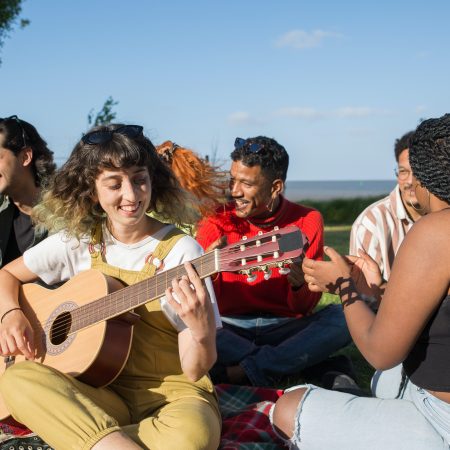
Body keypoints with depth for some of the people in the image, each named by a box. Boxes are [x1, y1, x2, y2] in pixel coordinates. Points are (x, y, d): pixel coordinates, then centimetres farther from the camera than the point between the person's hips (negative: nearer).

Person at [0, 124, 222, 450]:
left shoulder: (180, 251, -8)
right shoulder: (78, 240, 5)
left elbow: (194, 371, -11)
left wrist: (202, 331, -34)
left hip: (171, 391, -3)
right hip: (101, 390, 3)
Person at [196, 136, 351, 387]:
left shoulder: (307, 221, -2)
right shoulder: (216, 221, -2)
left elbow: (306, 309, -2)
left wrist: (299, 284, -24)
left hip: (285, 328, 1)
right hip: (230, 329, -1)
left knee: (344, 317, -26)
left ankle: (239, 372, -25)